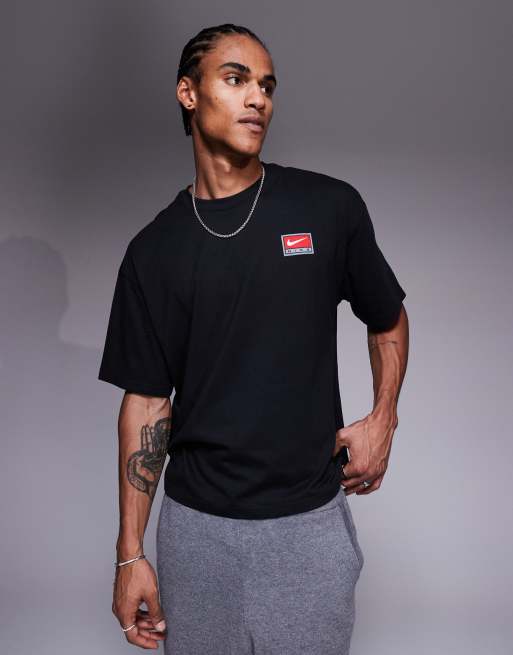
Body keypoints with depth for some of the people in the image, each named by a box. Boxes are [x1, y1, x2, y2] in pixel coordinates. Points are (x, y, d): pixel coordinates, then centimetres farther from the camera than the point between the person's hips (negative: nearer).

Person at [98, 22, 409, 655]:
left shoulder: (331, 207, -3)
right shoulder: (154, 248, 0)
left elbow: (387, 319, 12)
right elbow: (146, 401, 1)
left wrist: (382, 420, -2)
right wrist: (130, 553, 0)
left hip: (311, 518, 0)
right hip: (196, 525, 1)